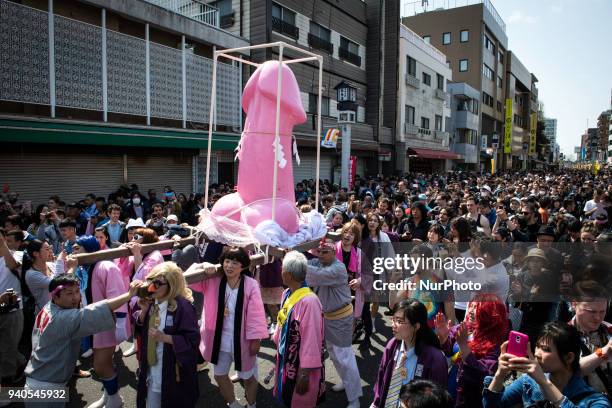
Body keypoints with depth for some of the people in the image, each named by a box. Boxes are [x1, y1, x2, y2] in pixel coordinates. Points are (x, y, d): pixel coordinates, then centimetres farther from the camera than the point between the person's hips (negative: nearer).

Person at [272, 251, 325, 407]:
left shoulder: (309, 301, -30)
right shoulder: (286, 294, -3)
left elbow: (311, 340, -26)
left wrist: (305, 373, -21)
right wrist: (279, 354, 18)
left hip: (301, 366, -7)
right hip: (286, 360, 7)